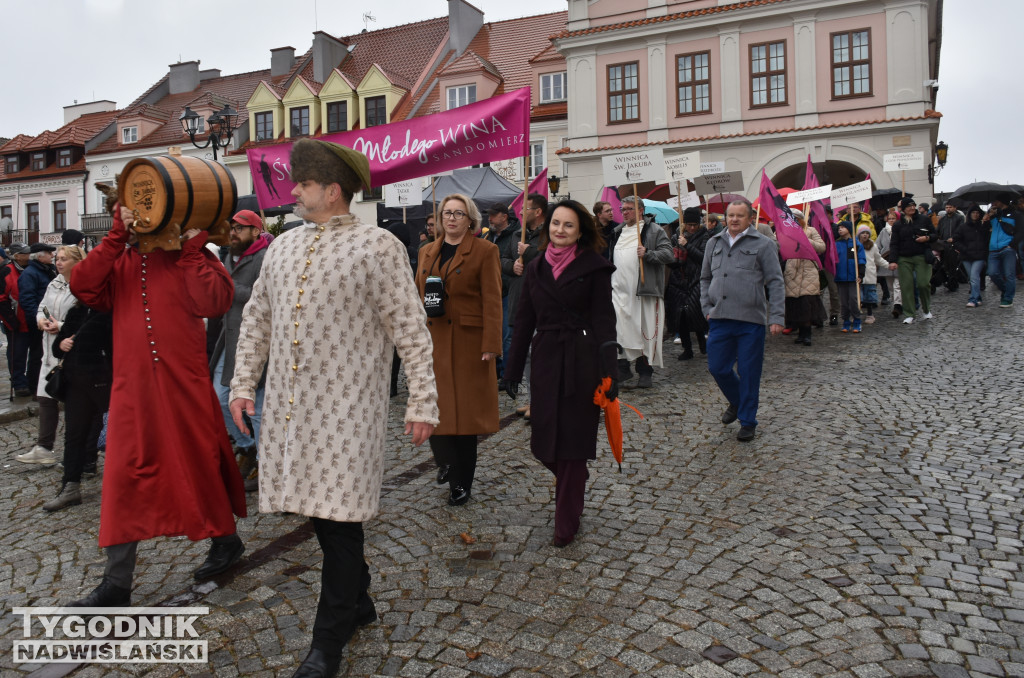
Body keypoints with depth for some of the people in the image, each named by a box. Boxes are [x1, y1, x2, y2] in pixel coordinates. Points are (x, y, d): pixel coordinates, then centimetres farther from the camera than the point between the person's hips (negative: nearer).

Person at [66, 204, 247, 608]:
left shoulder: (192, 258, 0)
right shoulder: (120, 262, 10)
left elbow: (214, 302, -16)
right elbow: (83, 287, -6)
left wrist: (190, 247, -12)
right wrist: (116, 237, -9)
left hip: (184, 386, -3)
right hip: (132, 389, 3)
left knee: (199, 463, 9)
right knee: (123, 479, 5)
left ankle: (225, 540, 35)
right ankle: (116, 584, 16)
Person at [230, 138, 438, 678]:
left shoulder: (378, 246, -5)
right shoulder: (283, 247, 14)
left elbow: (410, 329, -8)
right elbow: (256, 319, 19)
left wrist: (423, 402, -11)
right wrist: (243, 383, 12)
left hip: (347, 409, -6)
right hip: (289, 406, 6)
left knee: (339, 516, -3)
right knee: (318, 507, 12)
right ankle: (357, 603, 32)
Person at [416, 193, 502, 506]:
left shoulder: (485, 251, -2)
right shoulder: (427, 252, 15)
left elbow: (492, 301, -7)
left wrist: (490, 345, -14)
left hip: (468, 342, -4)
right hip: (433, 340, 4)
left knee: (465, 411, 3)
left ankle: (462, 484, 17)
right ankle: (451, 466, 24)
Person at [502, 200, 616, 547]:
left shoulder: (594, 266, -3)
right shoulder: (536, 268, 10)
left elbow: (603, 319, -8)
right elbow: (524, 321, 12)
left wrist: (609, 370, -16)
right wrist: (513, 369, 10)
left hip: (582, 361, -4)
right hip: (545, 361, 4)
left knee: (573, 440, 2)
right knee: (544, 443, 6)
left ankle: (566, 523, 15)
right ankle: (574, 482, 39)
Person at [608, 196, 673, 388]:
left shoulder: (654, 231, 1)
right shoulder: (618, 232, 19)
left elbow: (669, 254, -7)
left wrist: (648, 254, -22)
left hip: (645, 292, -4)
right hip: (620, 291, 5)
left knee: (646, 331, 0)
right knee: (619, 330, -3)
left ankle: (645, 371, 11)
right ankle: (623, 367, 9)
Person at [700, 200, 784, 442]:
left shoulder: (763, 244, 0)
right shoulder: (714, 243, 13)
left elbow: (776, 283, -2)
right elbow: (705, 279, 21)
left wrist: (776, 317, -8)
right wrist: (707, 308, 10)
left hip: (751, 321, -4)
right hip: (719, 319, 4)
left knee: (749, 372, 2)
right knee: (717, 368, 7)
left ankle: (748, 421, 17)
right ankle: (736, 402, 36)